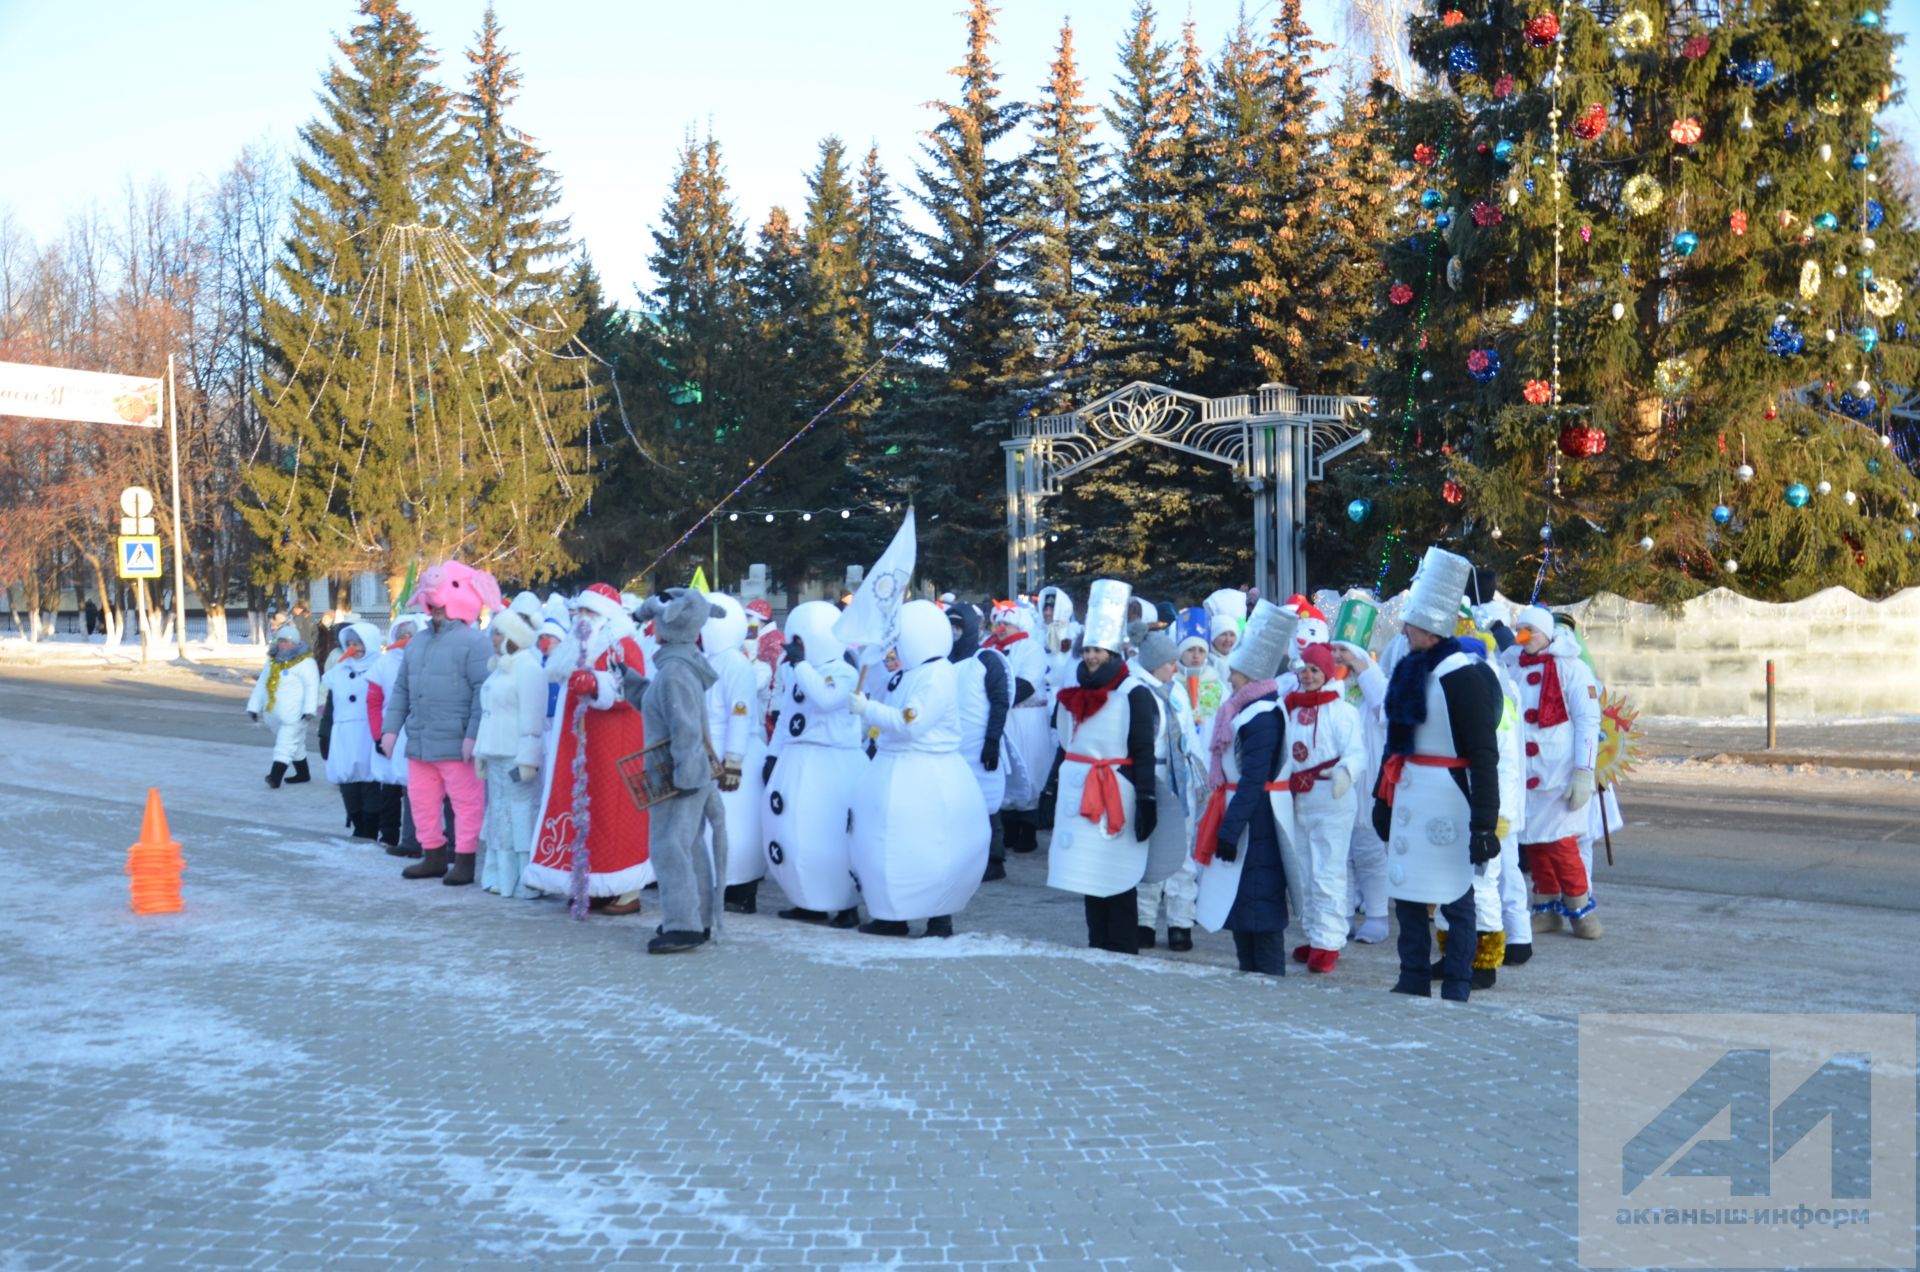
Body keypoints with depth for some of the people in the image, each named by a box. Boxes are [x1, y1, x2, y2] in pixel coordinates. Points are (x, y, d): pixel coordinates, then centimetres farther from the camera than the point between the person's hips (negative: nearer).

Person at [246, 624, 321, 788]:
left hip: (294, 714, -8)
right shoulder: (272, 660, 14)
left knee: (285, 746, -13)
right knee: (295, 745, 18)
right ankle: (303, 774, 29)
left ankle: (275, 777, -20)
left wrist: (309, 709, -25)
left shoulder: (304, 661, -11)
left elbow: (312, 686, -17)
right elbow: (261, 684, 18)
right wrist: (254, 707, 15)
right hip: (274, 713, 8)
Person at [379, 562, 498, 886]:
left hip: (456, 745, -8)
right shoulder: (417, 641, 17)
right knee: (422, 801, 14)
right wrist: (391, 727, 10)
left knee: (466, 804, -2)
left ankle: (464, 863, 6)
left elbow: (484, 692, -15)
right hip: (419, 743, 8)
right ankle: (433, 857, 27)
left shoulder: (474, 641, -8)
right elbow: (401, 689, 19)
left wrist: (473, 735, -21)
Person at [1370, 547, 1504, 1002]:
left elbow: (1484, 756, -17)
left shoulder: (1463, 676, -16)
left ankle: (1456, 990, 12)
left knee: (1455, 897, 3)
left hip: (1448, 801, -8)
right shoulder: (1409, 671, 9)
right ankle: (1413, 984, 23)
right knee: (1407, 892, 12)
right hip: (1409, 799, 8)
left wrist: (1484, 824, -19)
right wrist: (1382, 796, 18)